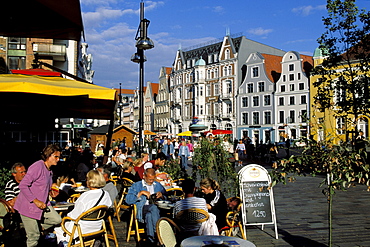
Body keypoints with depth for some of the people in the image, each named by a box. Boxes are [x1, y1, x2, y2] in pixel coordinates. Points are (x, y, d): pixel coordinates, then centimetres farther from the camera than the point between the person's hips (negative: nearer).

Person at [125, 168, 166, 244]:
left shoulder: (158, 185, 29)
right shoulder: (136, 185, 19)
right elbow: (128, 200, 4)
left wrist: (161, 195, 4)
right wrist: (140, 193, -4)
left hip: (157, 208, 2)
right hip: (142, 210, -2)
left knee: (149, 215, -36)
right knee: (154, 207, -37)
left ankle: (151, 236, -32)